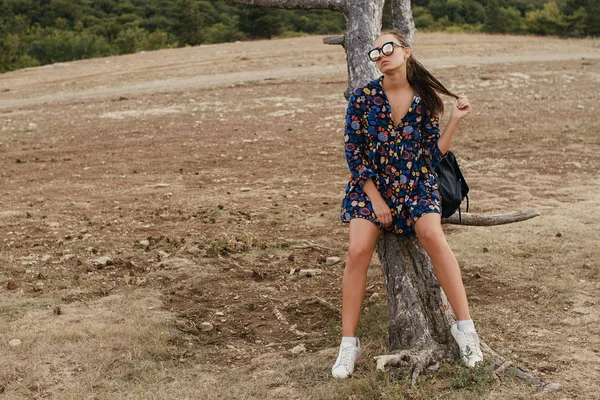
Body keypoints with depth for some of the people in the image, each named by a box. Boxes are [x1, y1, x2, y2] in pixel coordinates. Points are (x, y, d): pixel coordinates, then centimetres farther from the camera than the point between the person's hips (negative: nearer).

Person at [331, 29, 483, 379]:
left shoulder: (425, 99, 1)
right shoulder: (363, 97, -2)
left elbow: (434, 155, 1)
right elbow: (353, 151, -2)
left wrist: (455, 120, -9)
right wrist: (375, 198, -8)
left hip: (416, 184, 0)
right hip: (371, 185, 0)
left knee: (433, 235, -28)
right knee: (358, 250, -21)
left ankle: (465, 326, -17)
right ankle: (349, 344, -8)